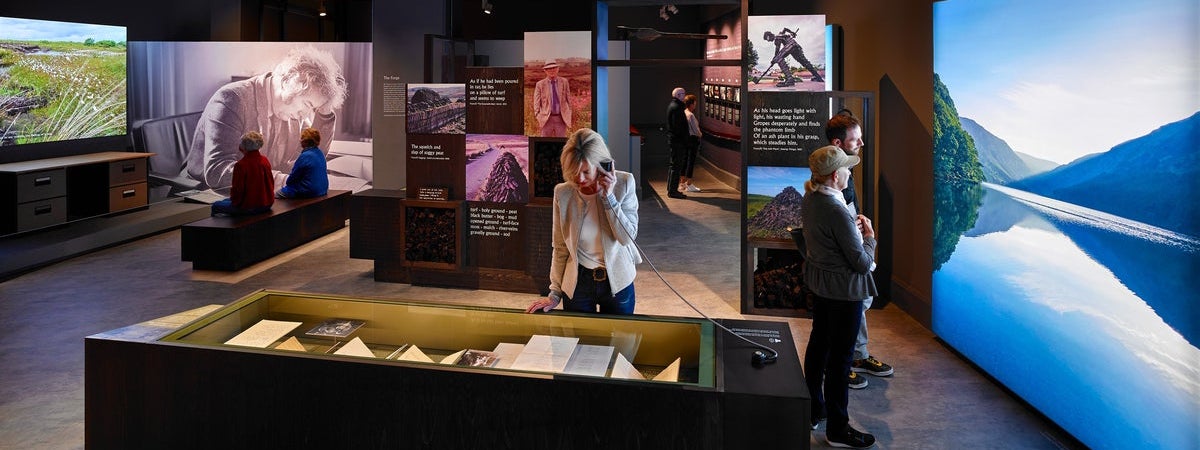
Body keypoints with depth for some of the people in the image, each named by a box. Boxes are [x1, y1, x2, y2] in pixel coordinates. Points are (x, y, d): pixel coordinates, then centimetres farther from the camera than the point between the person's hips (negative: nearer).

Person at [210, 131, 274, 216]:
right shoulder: (265, 161, -1)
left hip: (249, 207, -7)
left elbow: (237, 189, -15)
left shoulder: (240, 165, -19)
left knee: (216, 206, 11)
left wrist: (233, 199, 6)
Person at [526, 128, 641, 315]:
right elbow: (560, 248, -1)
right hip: (577, 283, 0)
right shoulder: (562, 193, -8)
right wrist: (555, 293, -3)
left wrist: (608, 196, -20)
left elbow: (628, 238, -14)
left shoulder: (624, 183, -11)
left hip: (617, 281, 0)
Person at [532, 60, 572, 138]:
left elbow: (568, 99, 10)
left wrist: (568, 116, 7)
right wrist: (539, 120, -5)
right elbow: (536, 103, 2)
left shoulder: (564, 82, 5)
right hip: (546, 119, -1)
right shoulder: (540, 84, 0)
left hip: (561, 119, 1)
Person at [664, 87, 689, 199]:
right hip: (677, 141, -11)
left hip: (673, 140, 11)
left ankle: (671, 189, 25)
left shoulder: (672, 105, 16)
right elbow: (677, 126, -23)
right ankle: (673, 191, -6)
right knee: (676, 165, -8)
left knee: (673, 165, 17)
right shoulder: (676, 107, -17)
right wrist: (683, 140, -19)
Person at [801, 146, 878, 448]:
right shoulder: (837, 212, -28)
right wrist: (869, 236, -6)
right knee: (840, 358, 2)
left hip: (818, 283, 9)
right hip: (844, 289, -9)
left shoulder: (808, 200, -1)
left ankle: (813, 409, 37)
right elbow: (862, 262, -23)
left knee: (818, 342, 21)